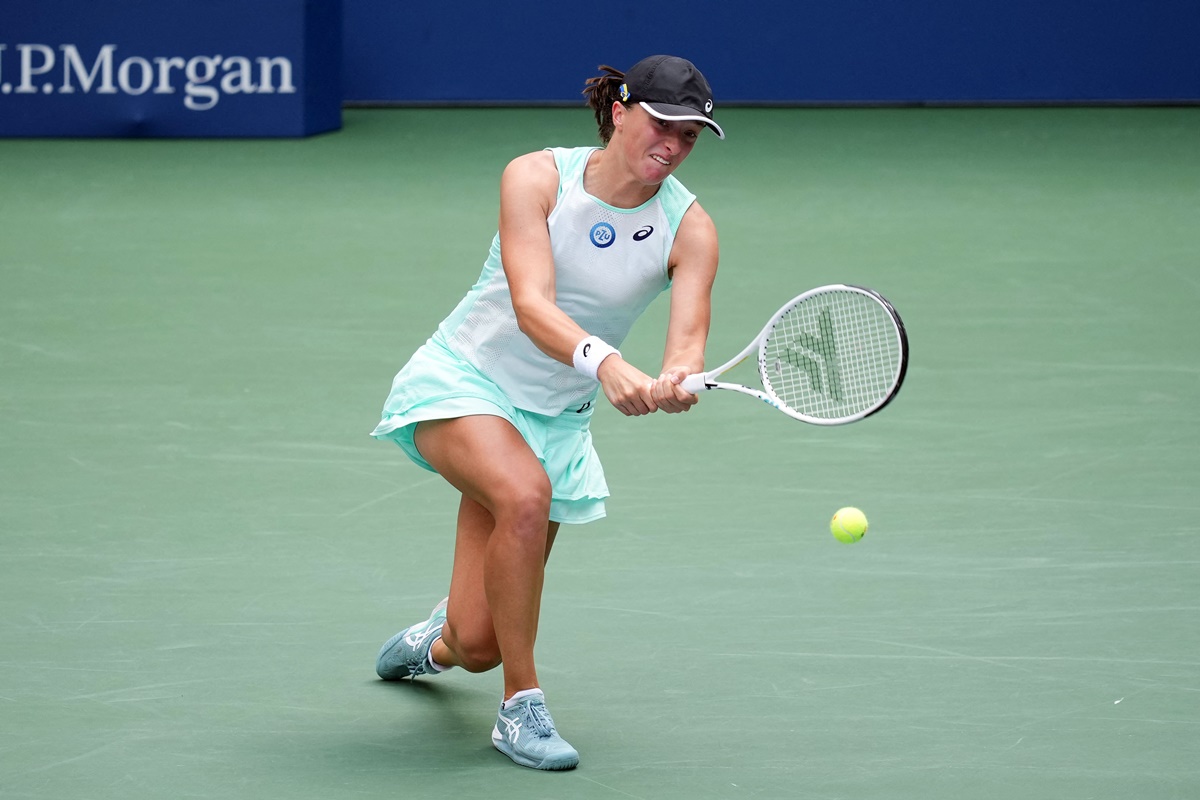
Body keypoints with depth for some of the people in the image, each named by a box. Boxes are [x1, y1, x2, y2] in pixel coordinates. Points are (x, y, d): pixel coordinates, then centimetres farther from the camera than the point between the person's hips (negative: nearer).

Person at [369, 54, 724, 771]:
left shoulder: (690, 228, -10)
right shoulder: (537, 177, -16)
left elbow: (688, 337, -24)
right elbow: (532, 307, -29)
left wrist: (677, 381, -49)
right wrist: (606, 364, -48)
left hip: (556, 418, 3)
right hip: (461, 381, -3)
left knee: (478, 645, -1)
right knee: (525, 495, -37)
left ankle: (437, 643, 41)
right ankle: (521, 707, -20)